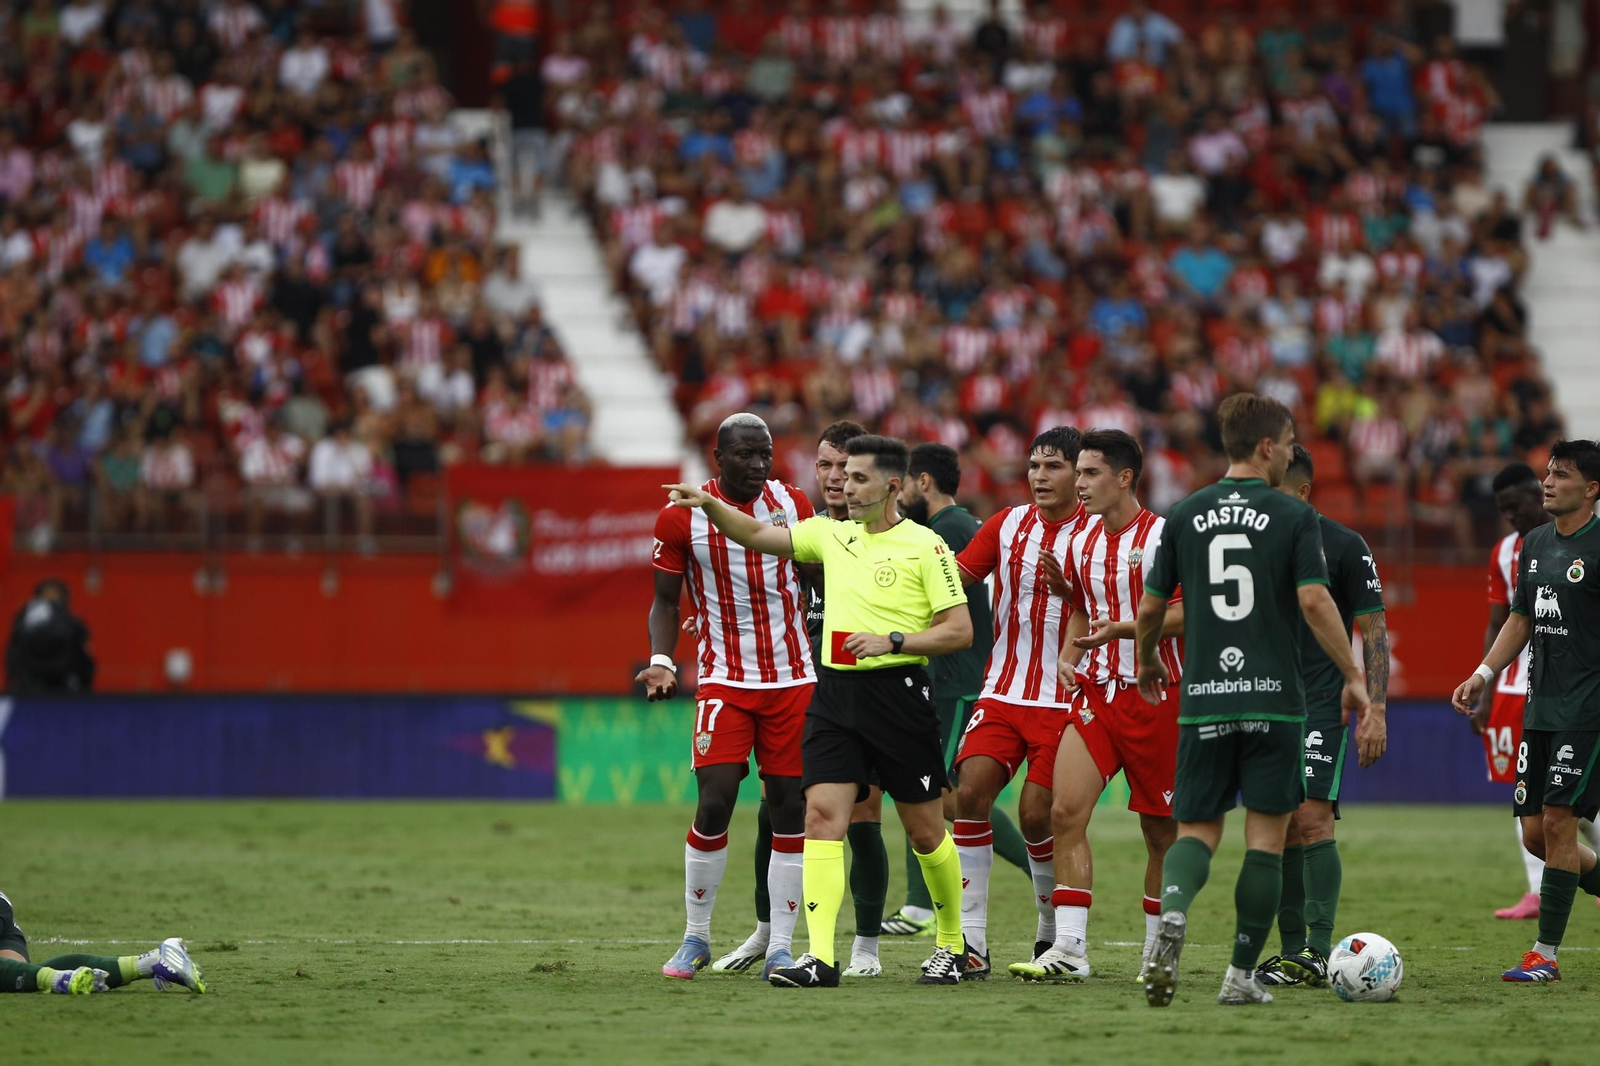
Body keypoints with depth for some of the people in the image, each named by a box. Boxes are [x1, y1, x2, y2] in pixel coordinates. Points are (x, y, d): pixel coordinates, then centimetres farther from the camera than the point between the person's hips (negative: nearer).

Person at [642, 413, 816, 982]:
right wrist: (661, 661, -11)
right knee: (714, 802, -12)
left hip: (794, 679, 2)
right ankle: (696, 938, 5)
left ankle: (780, 948, 7)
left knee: (790, 806, 1)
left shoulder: (794, 505, 3)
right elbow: (666, 599, 5)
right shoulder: (681, 517, -4)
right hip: (725, 678, -2)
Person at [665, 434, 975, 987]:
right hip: (834, 693, 5)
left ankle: (951, 946, 24)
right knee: (822, 815, -10)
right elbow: (760, 536, 15)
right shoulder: (832, 534, 12)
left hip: (898, 691, -5)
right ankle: (819, 957, -16)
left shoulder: (925, 546, -4)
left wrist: (892, 641, -17)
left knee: (925, 829, 5)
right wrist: (710, 505, 0)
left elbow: (960, 631, -7)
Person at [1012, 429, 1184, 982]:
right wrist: (1068, 657, 6)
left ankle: (1158, 953, 16)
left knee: (1161, 831, 4)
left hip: (1154, 697, -5)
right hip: (1095, 690, 5)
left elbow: (1189, 614, -14)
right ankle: (1069, 948, -10)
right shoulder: (1082, 542, 11)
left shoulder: (1163, 536, -9)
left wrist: (1123, 628, -23)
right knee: (1065, 811, -10)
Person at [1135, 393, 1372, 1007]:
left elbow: (1150, 606, 9)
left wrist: (1147, 660, 28)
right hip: (1274, 699, -2)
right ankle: (1241, 975, 4)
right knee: (1266, 835, 6)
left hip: (1204, 698, 3)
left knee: (1198, 829, 7)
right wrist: (1353, 676, -4)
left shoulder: (1186, 515, 6)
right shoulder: (1293, 518, -3)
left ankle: (1173, 912, -25)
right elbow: (1315, 601, -12)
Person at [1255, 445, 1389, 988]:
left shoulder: (1344, 546, -5)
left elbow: (1374, 630, -3)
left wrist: (1375, 709, -10)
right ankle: (1292, 952, 9)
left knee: (1311, 819, -16)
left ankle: (1319, 952, -15)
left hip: (1321, 703, -5)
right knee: (1281, 829, 5)